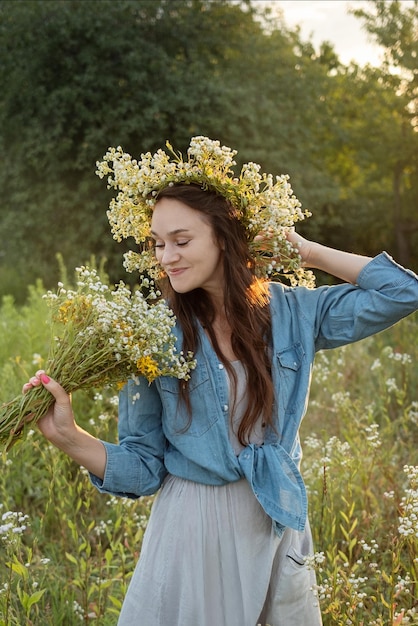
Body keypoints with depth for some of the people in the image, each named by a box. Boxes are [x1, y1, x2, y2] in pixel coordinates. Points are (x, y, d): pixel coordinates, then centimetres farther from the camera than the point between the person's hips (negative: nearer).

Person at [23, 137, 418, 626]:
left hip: (278, 521, 2)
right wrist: (69, 437, -22)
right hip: (192, 525, -2)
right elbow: (142, 466, -5)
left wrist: (306, 252, -5)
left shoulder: (291, 311, -5)